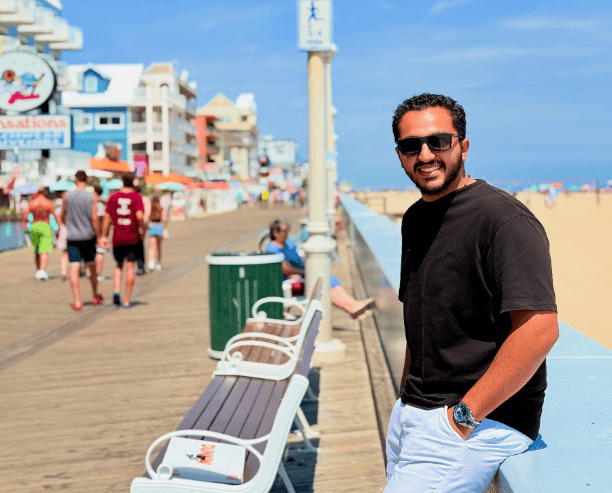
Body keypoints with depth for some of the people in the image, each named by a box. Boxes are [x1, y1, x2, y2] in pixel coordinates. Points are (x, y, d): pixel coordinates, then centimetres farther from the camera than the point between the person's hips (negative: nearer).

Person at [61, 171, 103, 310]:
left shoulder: (67, 196, -1)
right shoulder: (92, 198, -7)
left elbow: (63, 216, 11)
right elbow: (94, 218, -12)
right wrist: (98, 236, -3)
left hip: (71, 236, 0)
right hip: (88, 236, 0)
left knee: (74, 268, -3)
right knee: (92, 266, 15)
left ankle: (77, 301, -10)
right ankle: (95, 297, 30)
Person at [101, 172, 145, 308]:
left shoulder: (113, 197, 5)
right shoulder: (136, 197, -4)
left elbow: (107, 217, 3)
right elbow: (140, 216, -17)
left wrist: (104, 236, 7)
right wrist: (142, 231, -3)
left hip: (117, 237, 3)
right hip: (132, 237, -2)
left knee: (119, 265, 19)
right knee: (130, 266, 3)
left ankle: (117, 290, -5)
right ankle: (127, 300, 2)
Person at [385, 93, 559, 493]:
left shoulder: (503, 219, -16)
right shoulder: (415, 219, 12)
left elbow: (539, 329, -24)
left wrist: (464, 415, -19)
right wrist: (406, 401, 16)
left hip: (484, 424, -8)